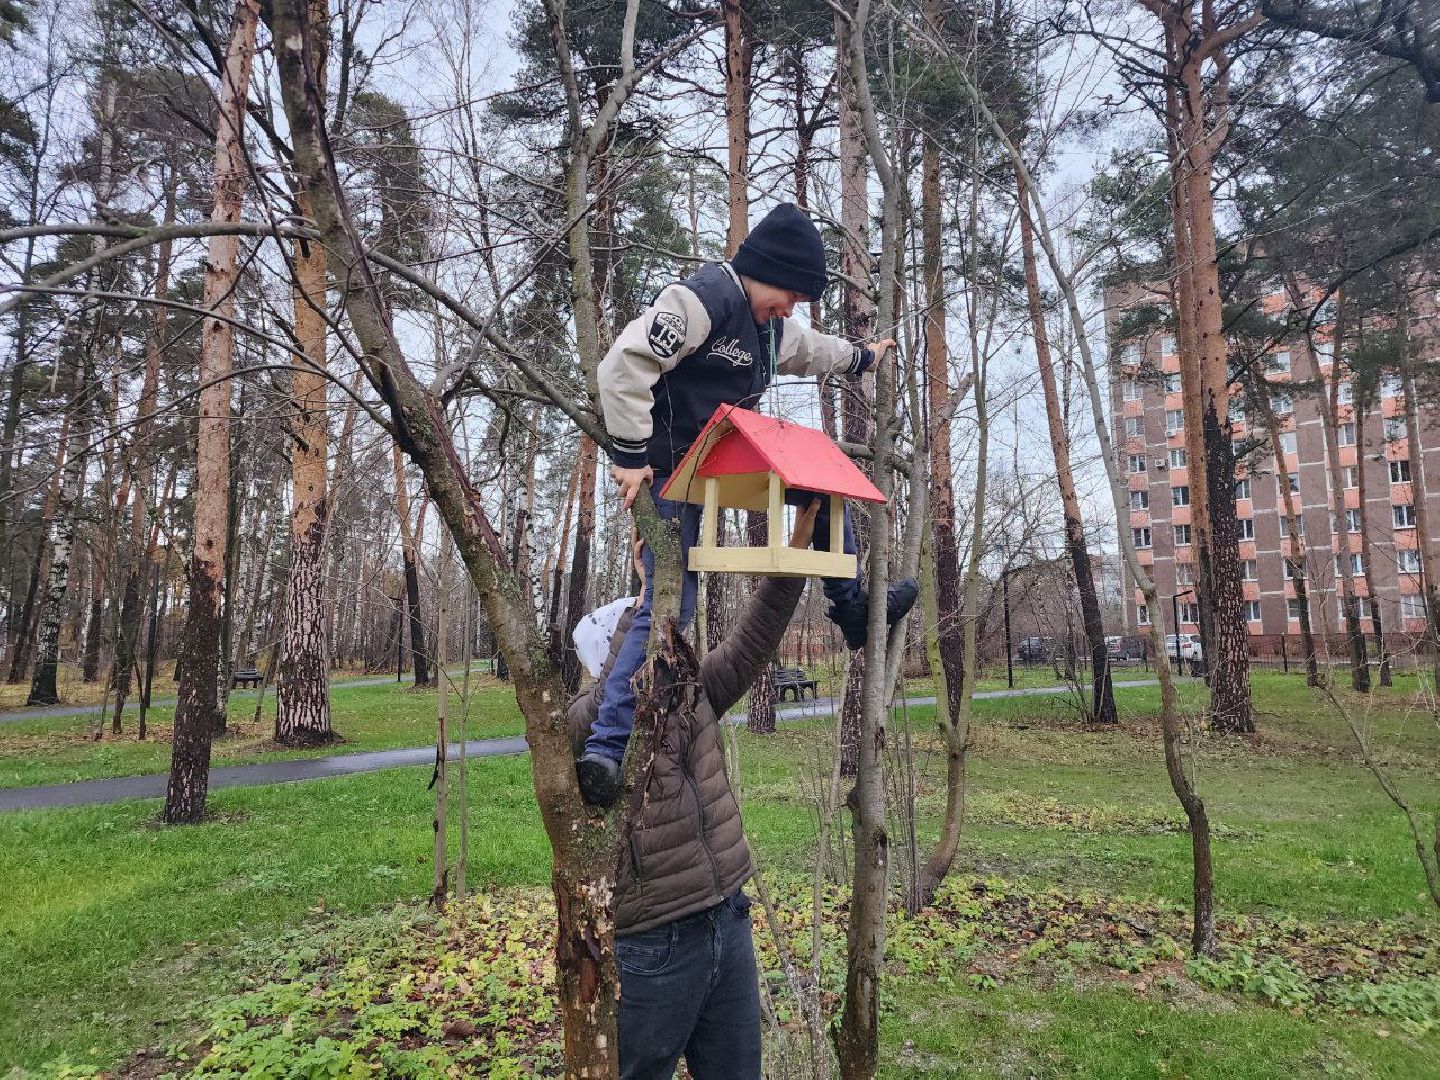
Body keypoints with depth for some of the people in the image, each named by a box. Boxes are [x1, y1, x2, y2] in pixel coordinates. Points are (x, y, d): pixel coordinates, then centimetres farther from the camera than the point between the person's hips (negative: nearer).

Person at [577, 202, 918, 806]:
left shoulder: (771, 324, 12)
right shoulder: (703, 298, -19)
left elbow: (806, 349, 36)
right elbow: (624, 366, -28)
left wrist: (860, 359, 50)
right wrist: (629, 457, -28)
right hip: (672, 469, -9)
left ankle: (851, 607, 24)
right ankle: (604, 750, -9)